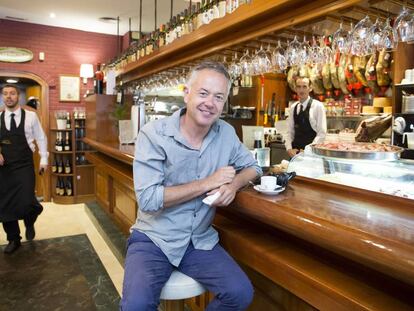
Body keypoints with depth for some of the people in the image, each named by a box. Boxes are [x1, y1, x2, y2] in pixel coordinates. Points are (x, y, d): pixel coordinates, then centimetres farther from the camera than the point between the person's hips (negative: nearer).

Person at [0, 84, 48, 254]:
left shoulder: (30, 116, -2)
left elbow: (41, 138, 5)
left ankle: (29, 222, 24)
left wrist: (43, 160, 4)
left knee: (26, 202, -13)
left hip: (25, 166, -3)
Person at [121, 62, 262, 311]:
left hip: (201, 240, 4)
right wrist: (207, 183, -20)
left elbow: (252, 166, 11)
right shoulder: (153, 134, -15)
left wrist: (234, 184, -13)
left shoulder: (227, 133, -1)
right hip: (154, 239, -3)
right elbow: (147, 199, -21)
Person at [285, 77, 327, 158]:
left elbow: (322, 133, -9)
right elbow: (290, 131, 10)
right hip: (295, 152, 4)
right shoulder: (293, 107, 9)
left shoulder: (318, 106, -5)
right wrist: (289, 148, -4)